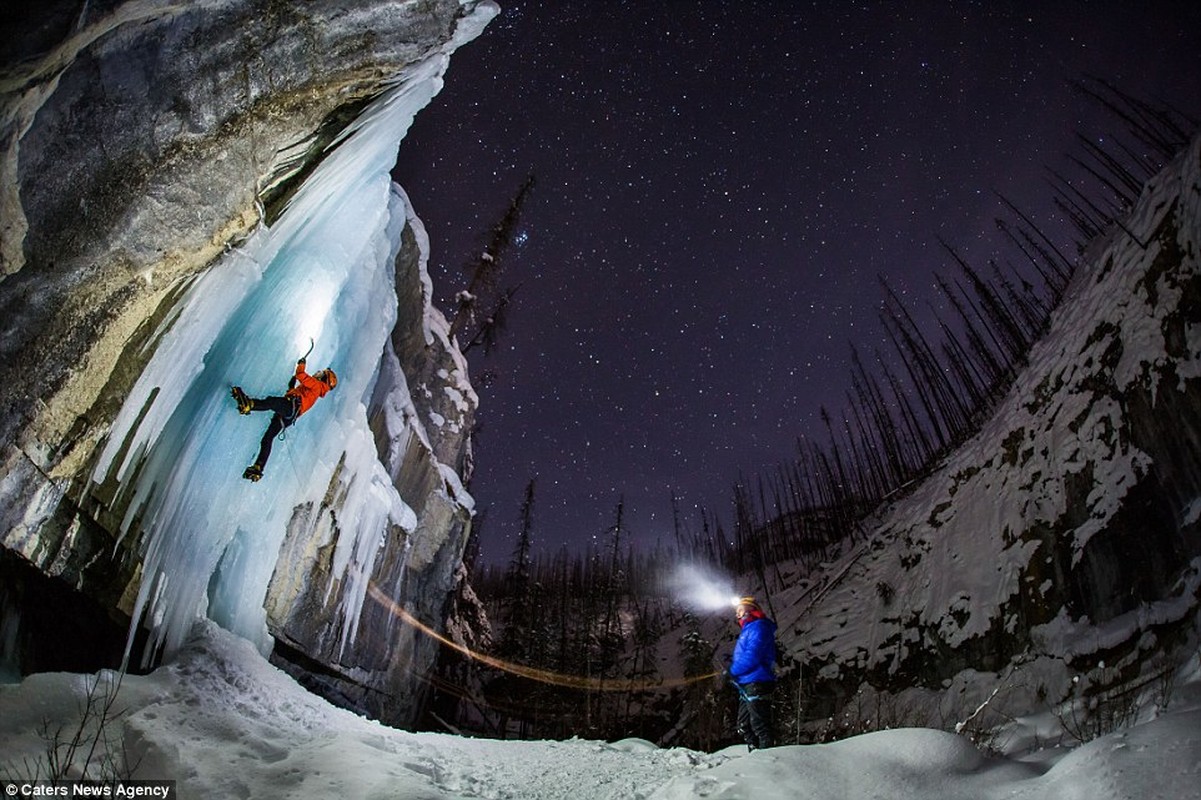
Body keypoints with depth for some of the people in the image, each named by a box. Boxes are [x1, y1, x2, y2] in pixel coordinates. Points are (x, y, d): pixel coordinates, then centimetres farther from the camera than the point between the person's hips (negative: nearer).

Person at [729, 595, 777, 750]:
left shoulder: (758, 627, -12)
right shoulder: (748, 629, 20)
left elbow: (753, 656, -22)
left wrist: (733, 671, -14)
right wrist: (733, 662, 9)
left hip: (756, 684, -11)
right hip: (747, 685, 11)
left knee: (760, 725, -8)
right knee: (744, 725, 16)